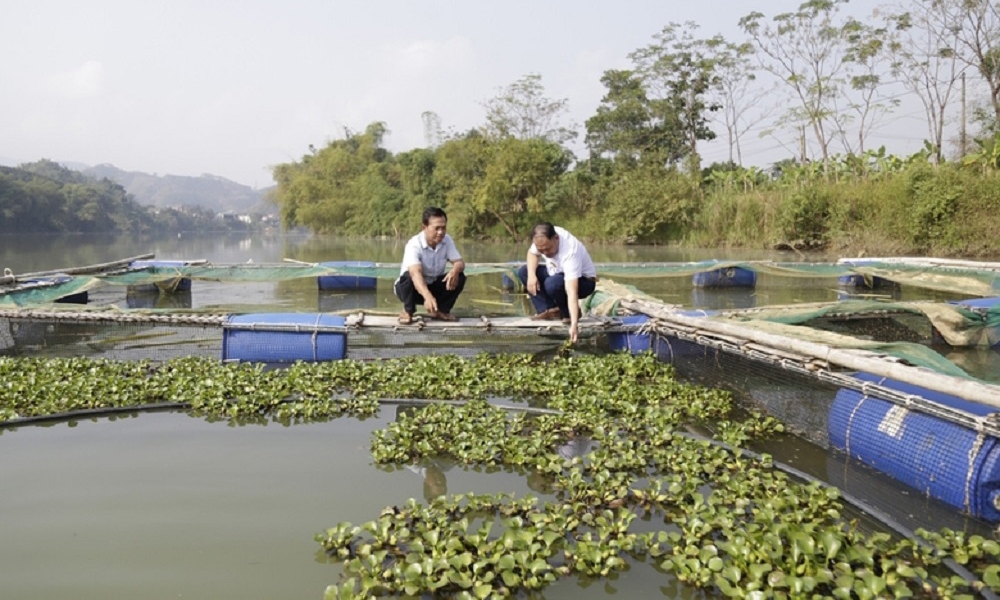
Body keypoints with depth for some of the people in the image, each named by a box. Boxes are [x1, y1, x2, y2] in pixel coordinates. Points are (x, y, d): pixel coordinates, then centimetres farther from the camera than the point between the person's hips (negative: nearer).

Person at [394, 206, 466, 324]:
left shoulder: (447, 240, -13)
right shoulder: (414, 245, -30)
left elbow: (460, 262, -15)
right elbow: (416, 273, -45)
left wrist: (455, 270, -43)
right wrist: (428, 296, -63)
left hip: (434, 286, 4)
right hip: (414, 287, -4)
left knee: (459, 277, -20)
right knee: (408, 276, -37)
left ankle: (441, 310, 1)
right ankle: (408, 311, -10)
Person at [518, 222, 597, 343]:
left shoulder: (570, 253, -40)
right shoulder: (544, 238, -20)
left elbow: (571, 292, -47)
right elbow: (532, 253, 2)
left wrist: (574, 325, -54)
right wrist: (531, 274, -18)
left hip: (583, 281, -7)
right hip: (560, 273, 8)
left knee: (552, 284, -38)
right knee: (523, 271, -7)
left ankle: (569, 313, -10)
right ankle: (549, 310, -9)